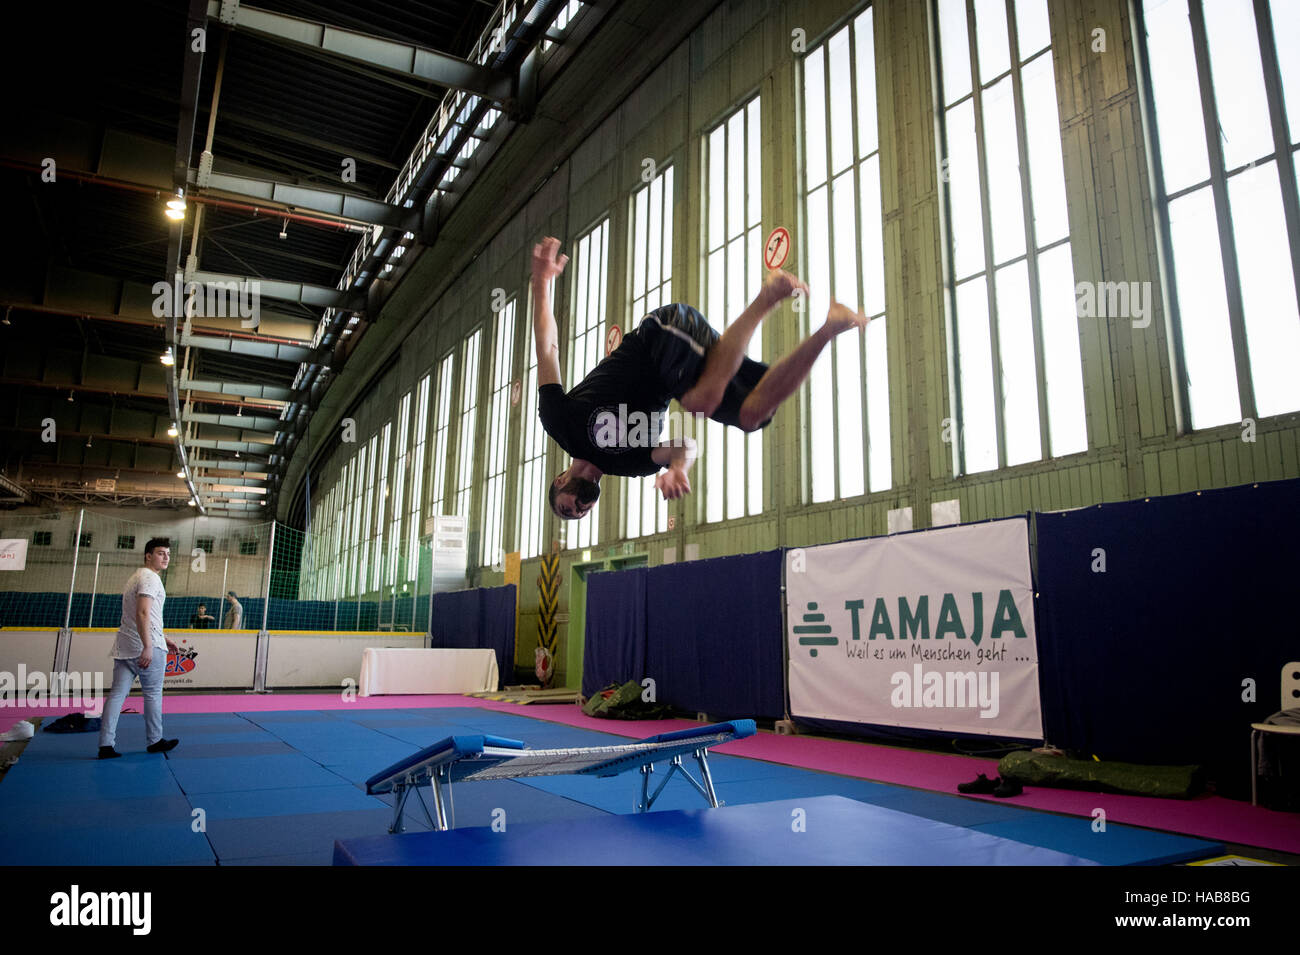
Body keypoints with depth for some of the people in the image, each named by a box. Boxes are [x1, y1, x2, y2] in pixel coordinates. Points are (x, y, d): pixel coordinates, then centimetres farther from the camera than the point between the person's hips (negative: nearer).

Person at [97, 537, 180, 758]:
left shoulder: (136, 577, 23)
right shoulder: (150, 578, -10)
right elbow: (143, 613, -23)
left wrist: (165, 640, 30)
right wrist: (148, 647, -27)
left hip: (124, 647, 9)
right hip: (147, 647, -9)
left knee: (117, 694, 4)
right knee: (153, 694, 3)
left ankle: (105, 745, 2)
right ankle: (155, 741, 13)